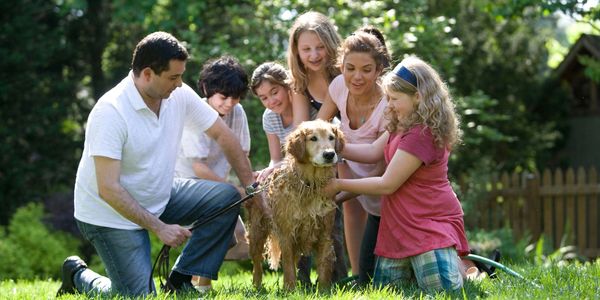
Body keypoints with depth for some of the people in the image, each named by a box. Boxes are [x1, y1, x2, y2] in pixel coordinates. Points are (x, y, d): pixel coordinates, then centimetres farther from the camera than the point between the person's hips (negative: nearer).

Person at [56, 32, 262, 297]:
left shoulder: (179, 95, -9)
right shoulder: (110, 112, -28)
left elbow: (222, 135, 3)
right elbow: (108, 189, -29)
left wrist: (252, 188, -2)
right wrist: (160, 228, -29)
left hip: (159, 199, 7)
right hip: (112, 213, -7)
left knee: (226, 197, -9)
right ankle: (78, 276, 16)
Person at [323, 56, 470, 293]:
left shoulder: (421, 134, -24)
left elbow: (387, 185, -20)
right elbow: (373, 151, 7)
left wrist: (339, 185, -11)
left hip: (431, 221, -9)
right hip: (401, 224, 9)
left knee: (440, 289, -15)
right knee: (383, 290, 3)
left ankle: (461, 266, 14)